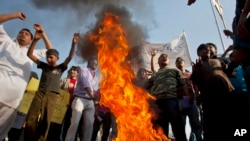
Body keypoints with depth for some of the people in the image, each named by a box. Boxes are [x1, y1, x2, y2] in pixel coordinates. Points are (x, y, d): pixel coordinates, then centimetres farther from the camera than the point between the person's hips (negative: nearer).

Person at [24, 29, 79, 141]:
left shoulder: (60, 68, 10)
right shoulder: (44, 65, 15)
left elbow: (70, 58, -3)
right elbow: (30, 54, 10)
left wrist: (73, 44, -18)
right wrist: (35, 40, -5)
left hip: (52, 95, -2)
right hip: (40, 93, 2)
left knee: (45, 121, 1)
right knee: (31, 119, -1)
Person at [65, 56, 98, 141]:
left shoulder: (94, 77, 26)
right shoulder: (83, 70, 6)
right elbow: (85, 83, -8)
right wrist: (92, 95, -15)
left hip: (90, 102, 6)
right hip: (80, 99, -5)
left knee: (89, 124, -6)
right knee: (75, 123, -13)